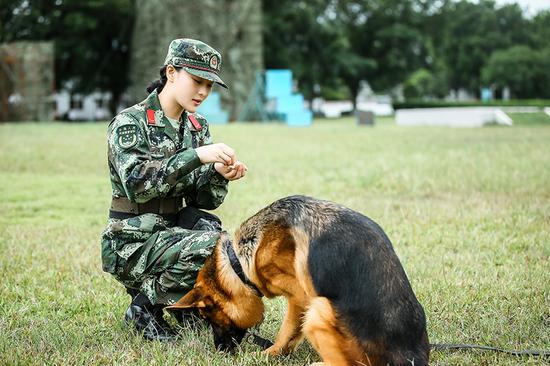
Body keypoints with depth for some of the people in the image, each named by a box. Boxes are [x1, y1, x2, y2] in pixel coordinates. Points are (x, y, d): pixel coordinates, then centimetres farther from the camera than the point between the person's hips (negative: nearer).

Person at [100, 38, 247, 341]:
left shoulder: (197, 127, 10)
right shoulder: (129, 123, -10)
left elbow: (204, 199, 5)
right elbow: (137, 183, -26)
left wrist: (219, 175, -17)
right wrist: (196, 156, -31)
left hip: (177, 231, 7)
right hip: (135, 245, -7)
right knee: (214, 245, -30)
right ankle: (146, 305, -9)